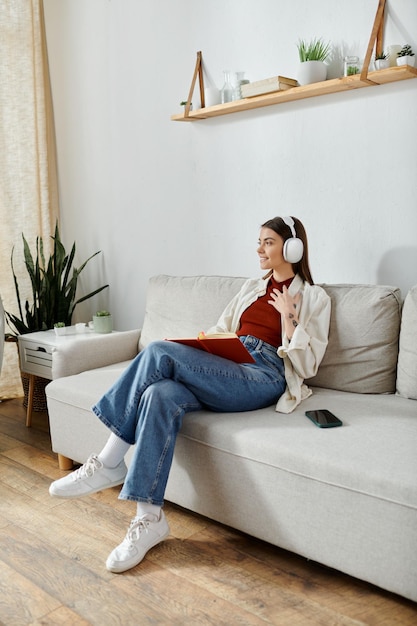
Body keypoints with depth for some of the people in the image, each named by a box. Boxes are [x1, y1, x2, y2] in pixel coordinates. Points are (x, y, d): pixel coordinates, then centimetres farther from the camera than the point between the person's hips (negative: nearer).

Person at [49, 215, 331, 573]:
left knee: (159, 352, -26)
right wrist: (193, 348, 4)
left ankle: (109, 464, -16)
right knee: (161, 395, -31)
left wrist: (289, 317, -6)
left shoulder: (314, 298, 11)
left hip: (265, 377, -6)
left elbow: (307, 365, 3)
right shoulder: (251, 288, 28)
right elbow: (219, 332, 25)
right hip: (225, 369, 6)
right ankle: (149, 519, -25)